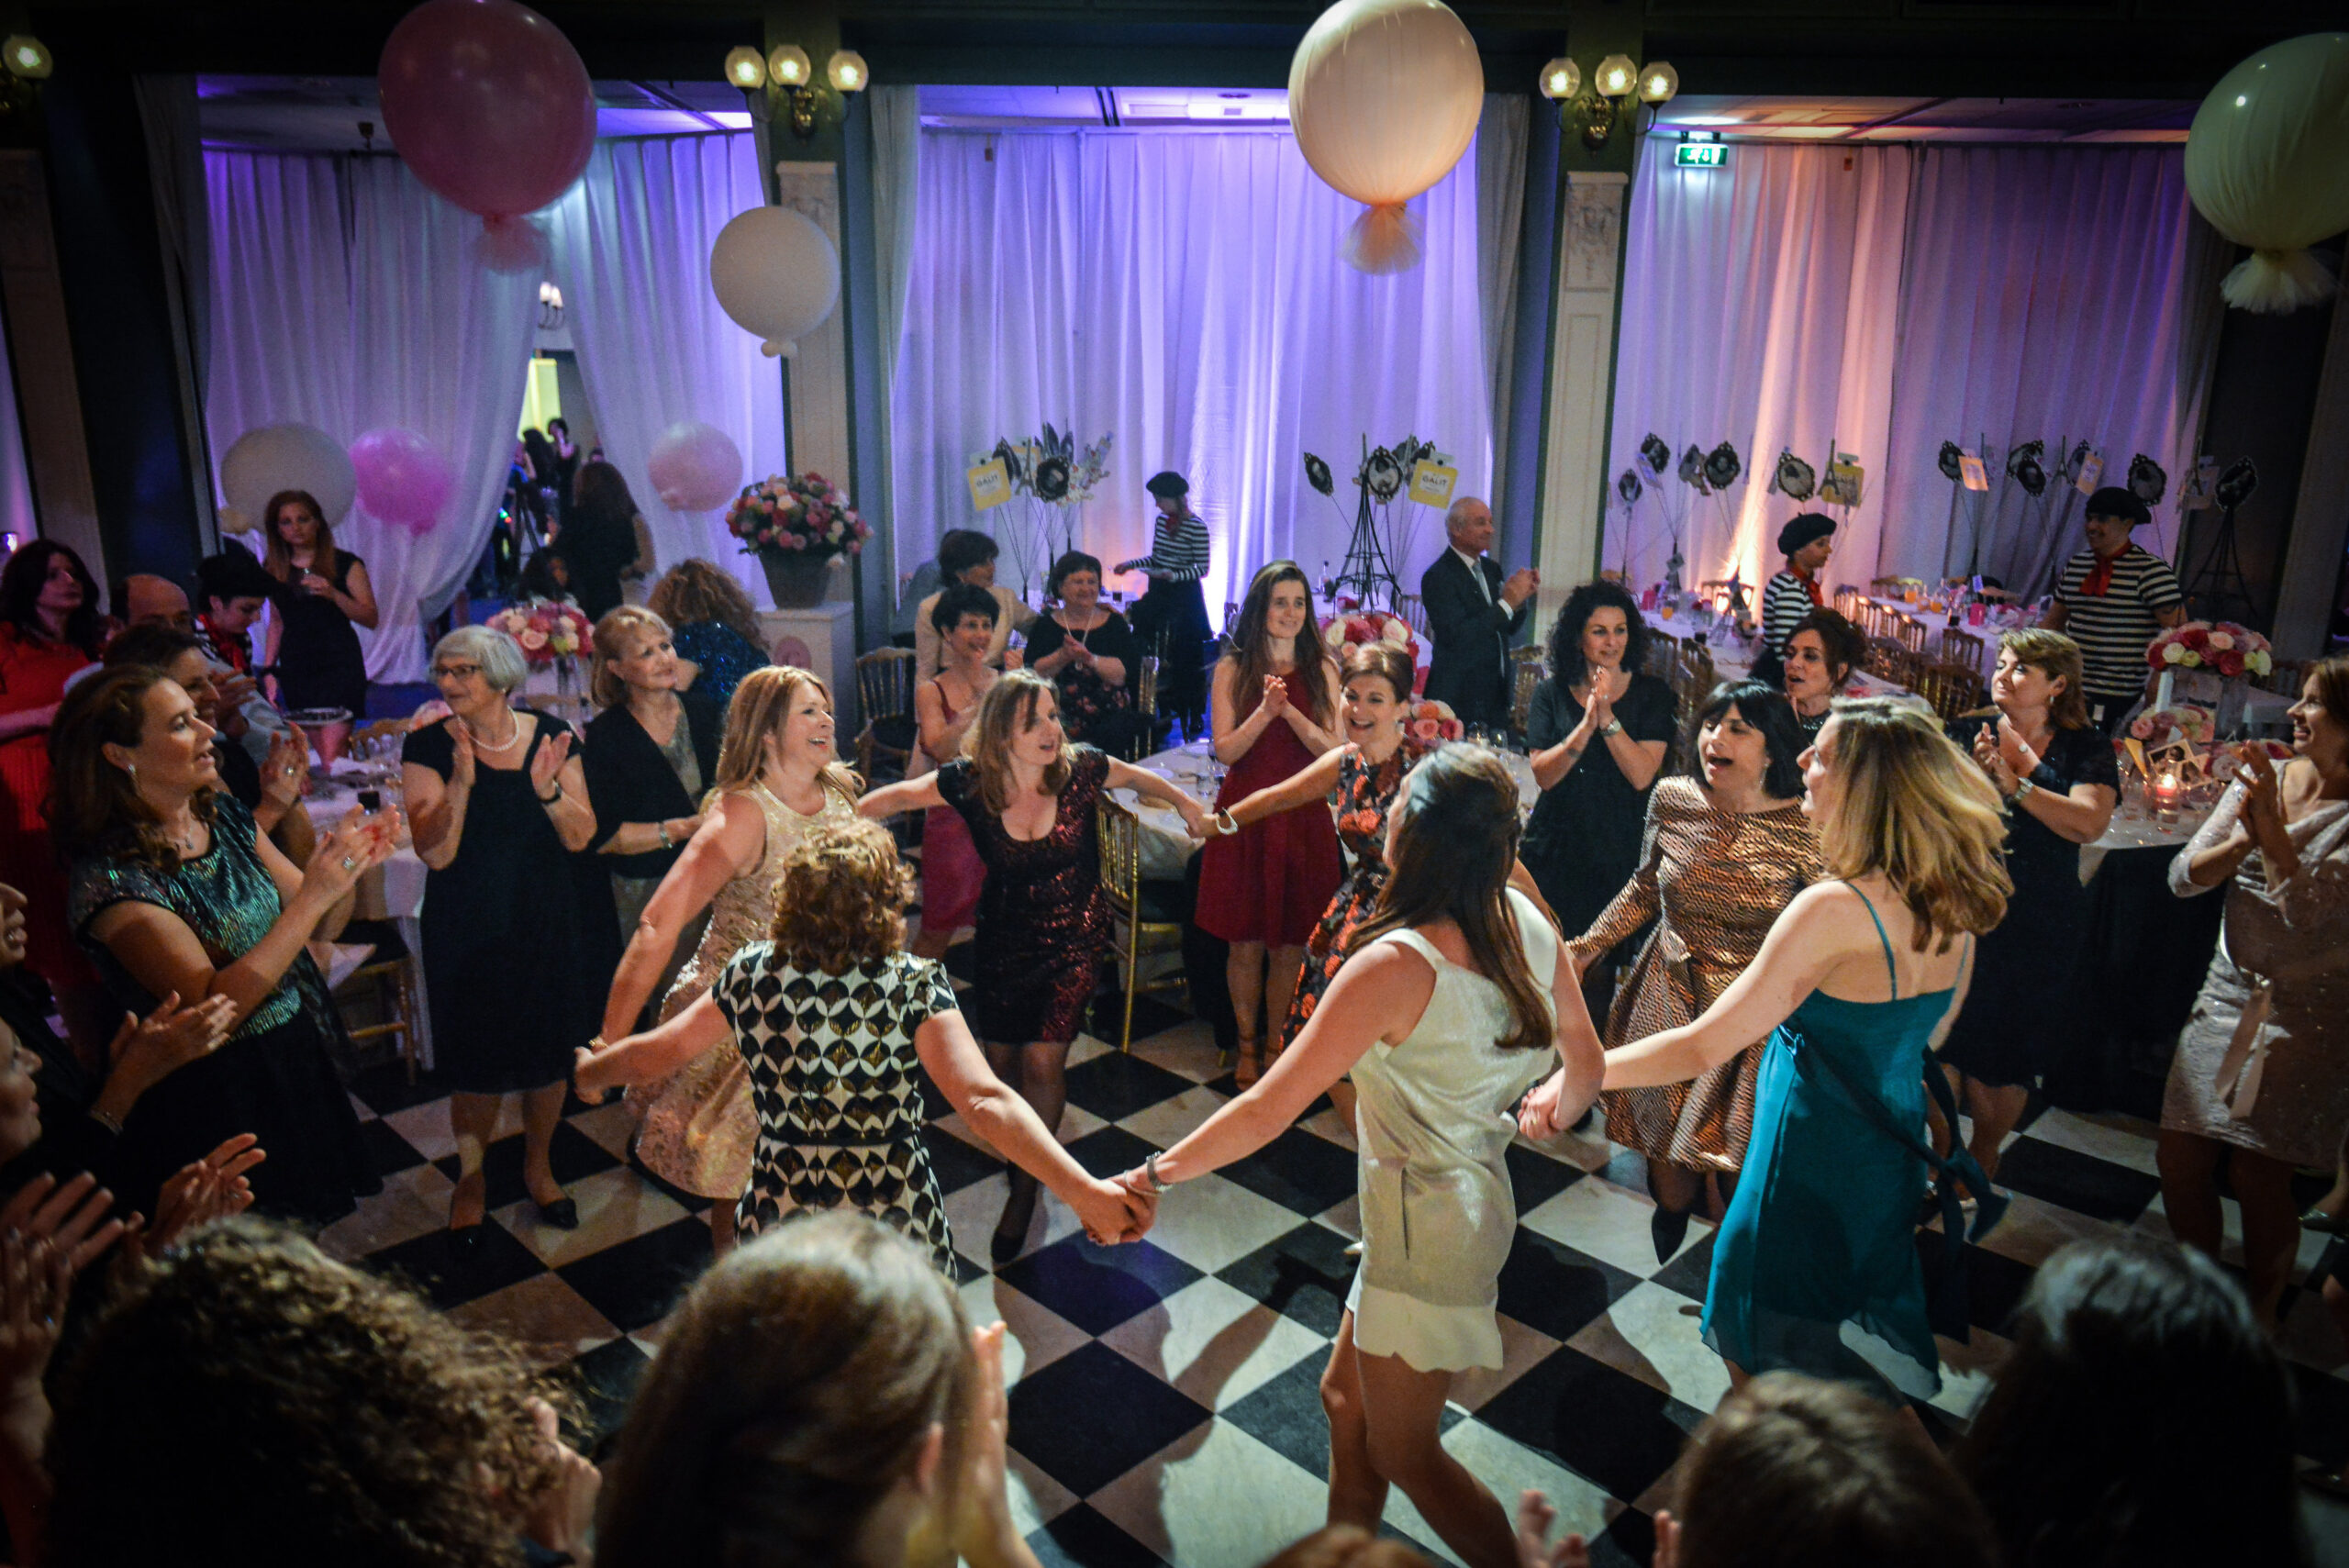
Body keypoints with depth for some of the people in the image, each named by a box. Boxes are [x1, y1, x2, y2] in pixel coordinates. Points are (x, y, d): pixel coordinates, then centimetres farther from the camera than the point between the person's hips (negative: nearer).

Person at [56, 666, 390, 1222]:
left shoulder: (223, 816, -1)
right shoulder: (110, 878, -22)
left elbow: (310, 922, 5)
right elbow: (214, 1004, -25)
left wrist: (346, 859, -16)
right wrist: (313, 898, -31)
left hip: (298, 1066, 6)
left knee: (305, 1239, 19)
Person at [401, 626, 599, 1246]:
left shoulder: (551, 735, -3)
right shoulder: (428, 745, -9)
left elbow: (580, 839, -5)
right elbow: (436, 853, -15)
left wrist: (549, 790, -23)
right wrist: (460, 782, -29)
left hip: (549, 925, 2)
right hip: (468, 931, -2)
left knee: (550, 1053, 13)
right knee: (477, 1061, 6)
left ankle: (538, 1164, 37)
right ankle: (471, 1178, 31)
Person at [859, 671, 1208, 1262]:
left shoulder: (1079, 767, -18)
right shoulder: (969, 782, -17)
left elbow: (1135, 776, 4)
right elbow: (896, 798, -3)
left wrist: (1184, 801, 8)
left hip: (1075, 937, -2)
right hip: (1004, 940, 2)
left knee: (1044, 1060, -8)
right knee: (1001, 1059, 11)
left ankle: (1026, 1190, 11)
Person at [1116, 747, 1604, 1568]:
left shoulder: (1397, 965, -31)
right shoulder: (1526, 923, -10)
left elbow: (1268, 1110, -27)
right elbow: (1585, 1067, 4)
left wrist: (1151, 1176, -16)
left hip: (1426, 1228, -8)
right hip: (1472, 1189, 8)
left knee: (1404, 1451, 15)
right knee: (1347, 1396, 25)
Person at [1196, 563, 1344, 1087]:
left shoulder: (1321, 669, 4)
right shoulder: (1232, 668, 1)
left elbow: (1332, 750, -3)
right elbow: (1225, 751, -6)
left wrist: (1289, 710, -17)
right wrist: (1265, 710, -20)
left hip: (1303, 816, 1)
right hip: (1246, 815, -1)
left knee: (1290, 943, 6)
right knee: (1246, 942, 5)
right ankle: (1247, 1044, 23)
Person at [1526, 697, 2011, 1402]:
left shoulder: (1836, 910, -30)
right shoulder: (1951, 905, -5)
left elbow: (1703, 1048, -30)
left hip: (1812, 1168, -7)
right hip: (1894, 1152, 8)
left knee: (1759, 1358, 16)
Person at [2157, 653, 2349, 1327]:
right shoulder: (2264, 779, 3)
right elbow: (2183, 876, 0)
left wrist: (2273, 829, -19)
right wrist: (2246, 839, -16)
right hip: (2229, 993, 5)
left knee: (2258, 1176, -2)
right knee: (2180, 1156, 7)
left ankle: (2260, 1312, 23)